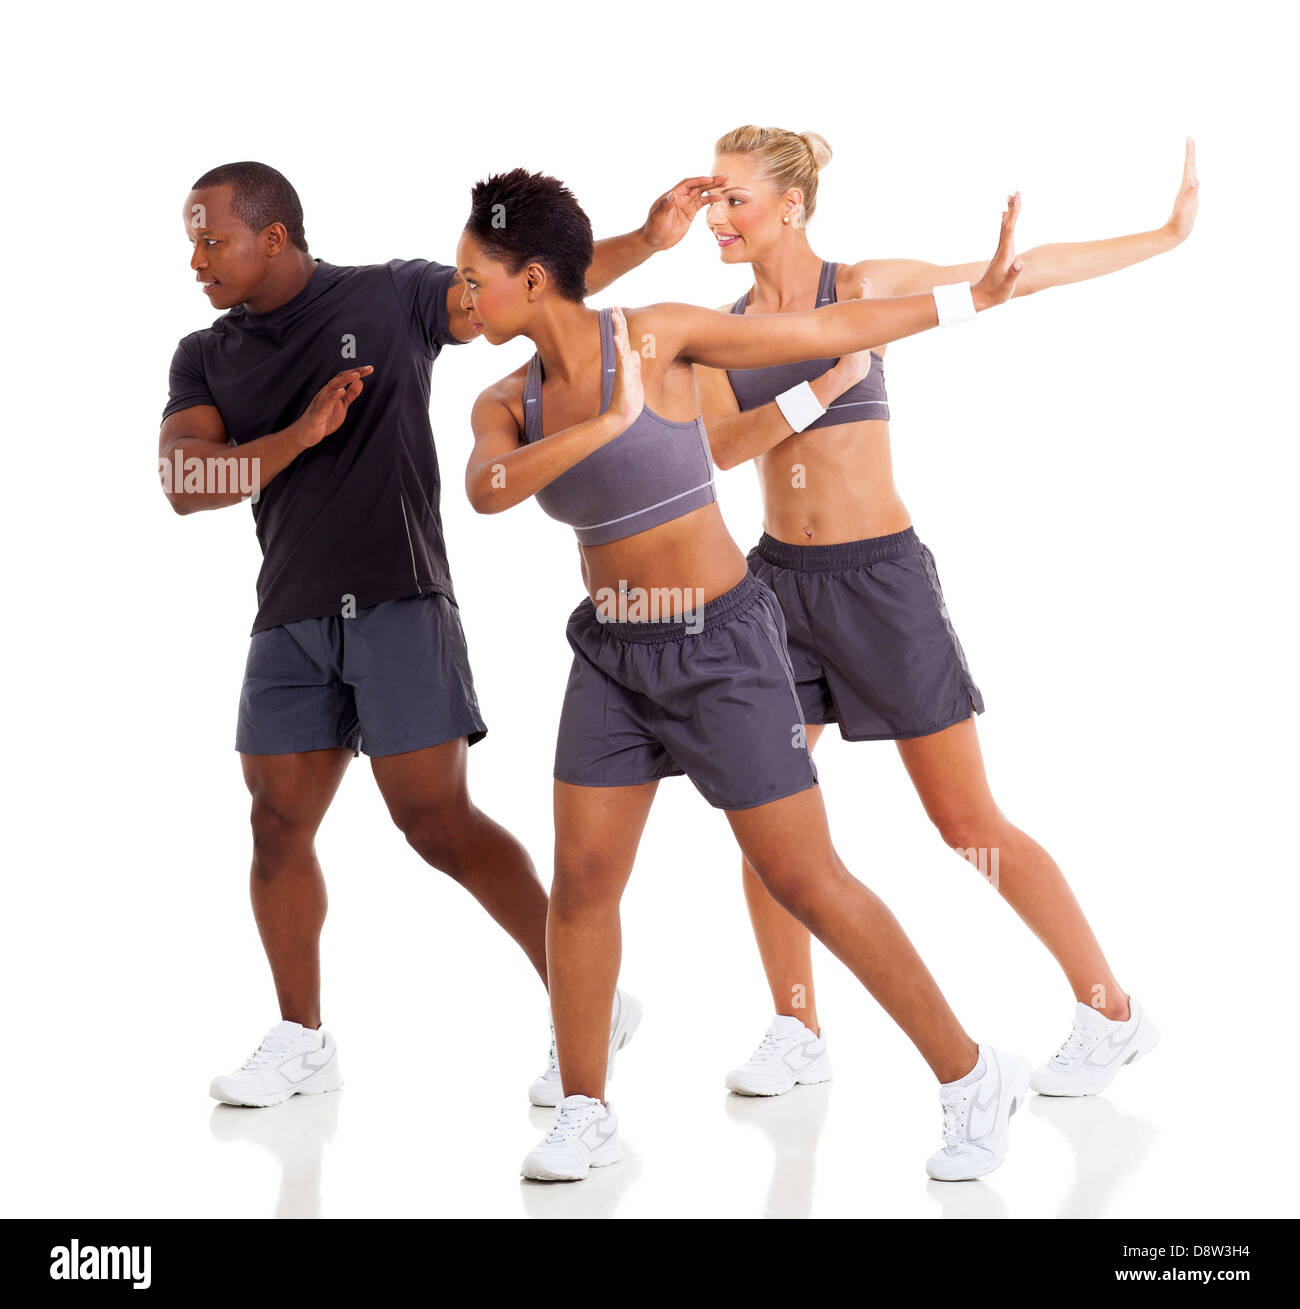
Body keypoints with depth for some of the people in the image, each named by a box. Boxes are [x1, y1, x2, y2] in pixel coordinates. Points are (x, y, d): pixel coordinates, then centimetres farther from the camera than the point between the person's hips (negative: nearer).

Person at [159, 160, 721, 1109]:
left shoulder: (391, 298, 0)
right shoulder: (205, 358, 10)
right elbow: (185, 487, -2)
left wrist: (648, 240, -18)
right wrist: (299, 435, -16)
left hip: (397, 603, -5)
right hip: (290, 619, 5)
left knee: (437, 823, -10)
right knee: (278, 826, 4)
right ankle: (302, 1041, 18)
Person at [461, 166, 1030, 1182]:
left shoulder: (657, 334, -13)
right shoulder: (504, 404, 1)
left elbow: (832, 330, -6)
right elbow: (487, 492, -22)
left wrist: (975, 296, -5)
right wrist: (607, 423, -31)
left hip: (723, 648, -5)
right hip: (614, 654, 5)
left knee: (806, 882, -3)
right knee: (582, 880, -1)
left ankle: (972, 1075, 10)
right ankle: (584, 1117, 15)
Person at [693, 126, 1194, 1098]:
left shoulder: (863, 289, -6)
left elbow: (1020, 275, -5)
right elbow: (719, 445, -8)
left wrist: (1169, 233, -5)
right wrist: (823, 388, -19)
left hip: (882, 580, -5)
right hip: (781, 580, 5)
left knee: (969, 822, -1)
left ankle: (1113, 1010, 12)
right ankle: (797, 1034, 16)